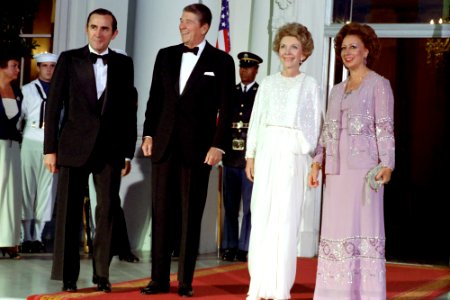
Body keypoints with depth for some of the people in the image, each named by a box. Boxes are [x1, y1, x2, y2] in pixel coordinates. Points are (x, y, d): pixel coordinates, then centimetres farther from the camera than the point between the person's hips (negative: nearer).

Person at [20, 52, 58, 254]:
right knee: (27, 188, -1)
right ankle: (26, 236, 3)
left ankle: (38, 236, 7)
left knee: (47, 190, 0)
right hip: (31, 144, -1)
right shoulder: (27, 90, 9)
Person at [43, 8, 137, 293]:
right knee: (70, 211, 2)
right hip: (73, 147, -1)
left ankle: (102, 273, 7)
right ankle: (68, 275, 9)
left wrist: (128, 152, 4)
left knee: (108, 209, -1)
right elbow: (54, 105, 1)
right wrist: (50, 148, -4)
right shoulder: (69, 59, 3)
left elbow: (129, 109, 8)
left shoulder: (124, 64, 8)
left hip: (110, 149, 1)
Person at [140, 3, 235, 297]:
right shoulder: (166, 55, 10)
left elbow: (226, 108, -3)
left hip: (198, 148, -3)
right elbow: (155, 99, 13)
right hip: (164, 145, 4)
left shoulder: (221, 61, -1)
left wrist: (217, 146, -9)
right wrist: (148, 134, 6)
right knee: (161, 213, 5)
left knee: (191, 217, 3)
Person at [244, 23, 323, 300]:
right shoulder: (268, 83, 12)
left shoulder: (310, 85, 5)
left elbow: (316, 126, 2)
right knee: (261, 217, 0)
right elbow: (256, 121, 12)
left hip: (293, 154, -3)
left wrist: (314, 162, -6)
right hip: (266, 152, 3)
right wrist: (251, 155, 5)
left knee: (286, 219, -3)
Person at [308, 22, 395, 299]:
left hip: (363, 167, -6)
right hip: (337, 169, 6)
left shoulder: (378, 85, 3)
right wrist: (317, 162, 6)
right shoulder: (337, 90, 21)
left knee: (363, 226, -9)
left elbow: (385, 128, -6)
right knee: (335, 229, 3)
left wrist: (387, 165, -17)